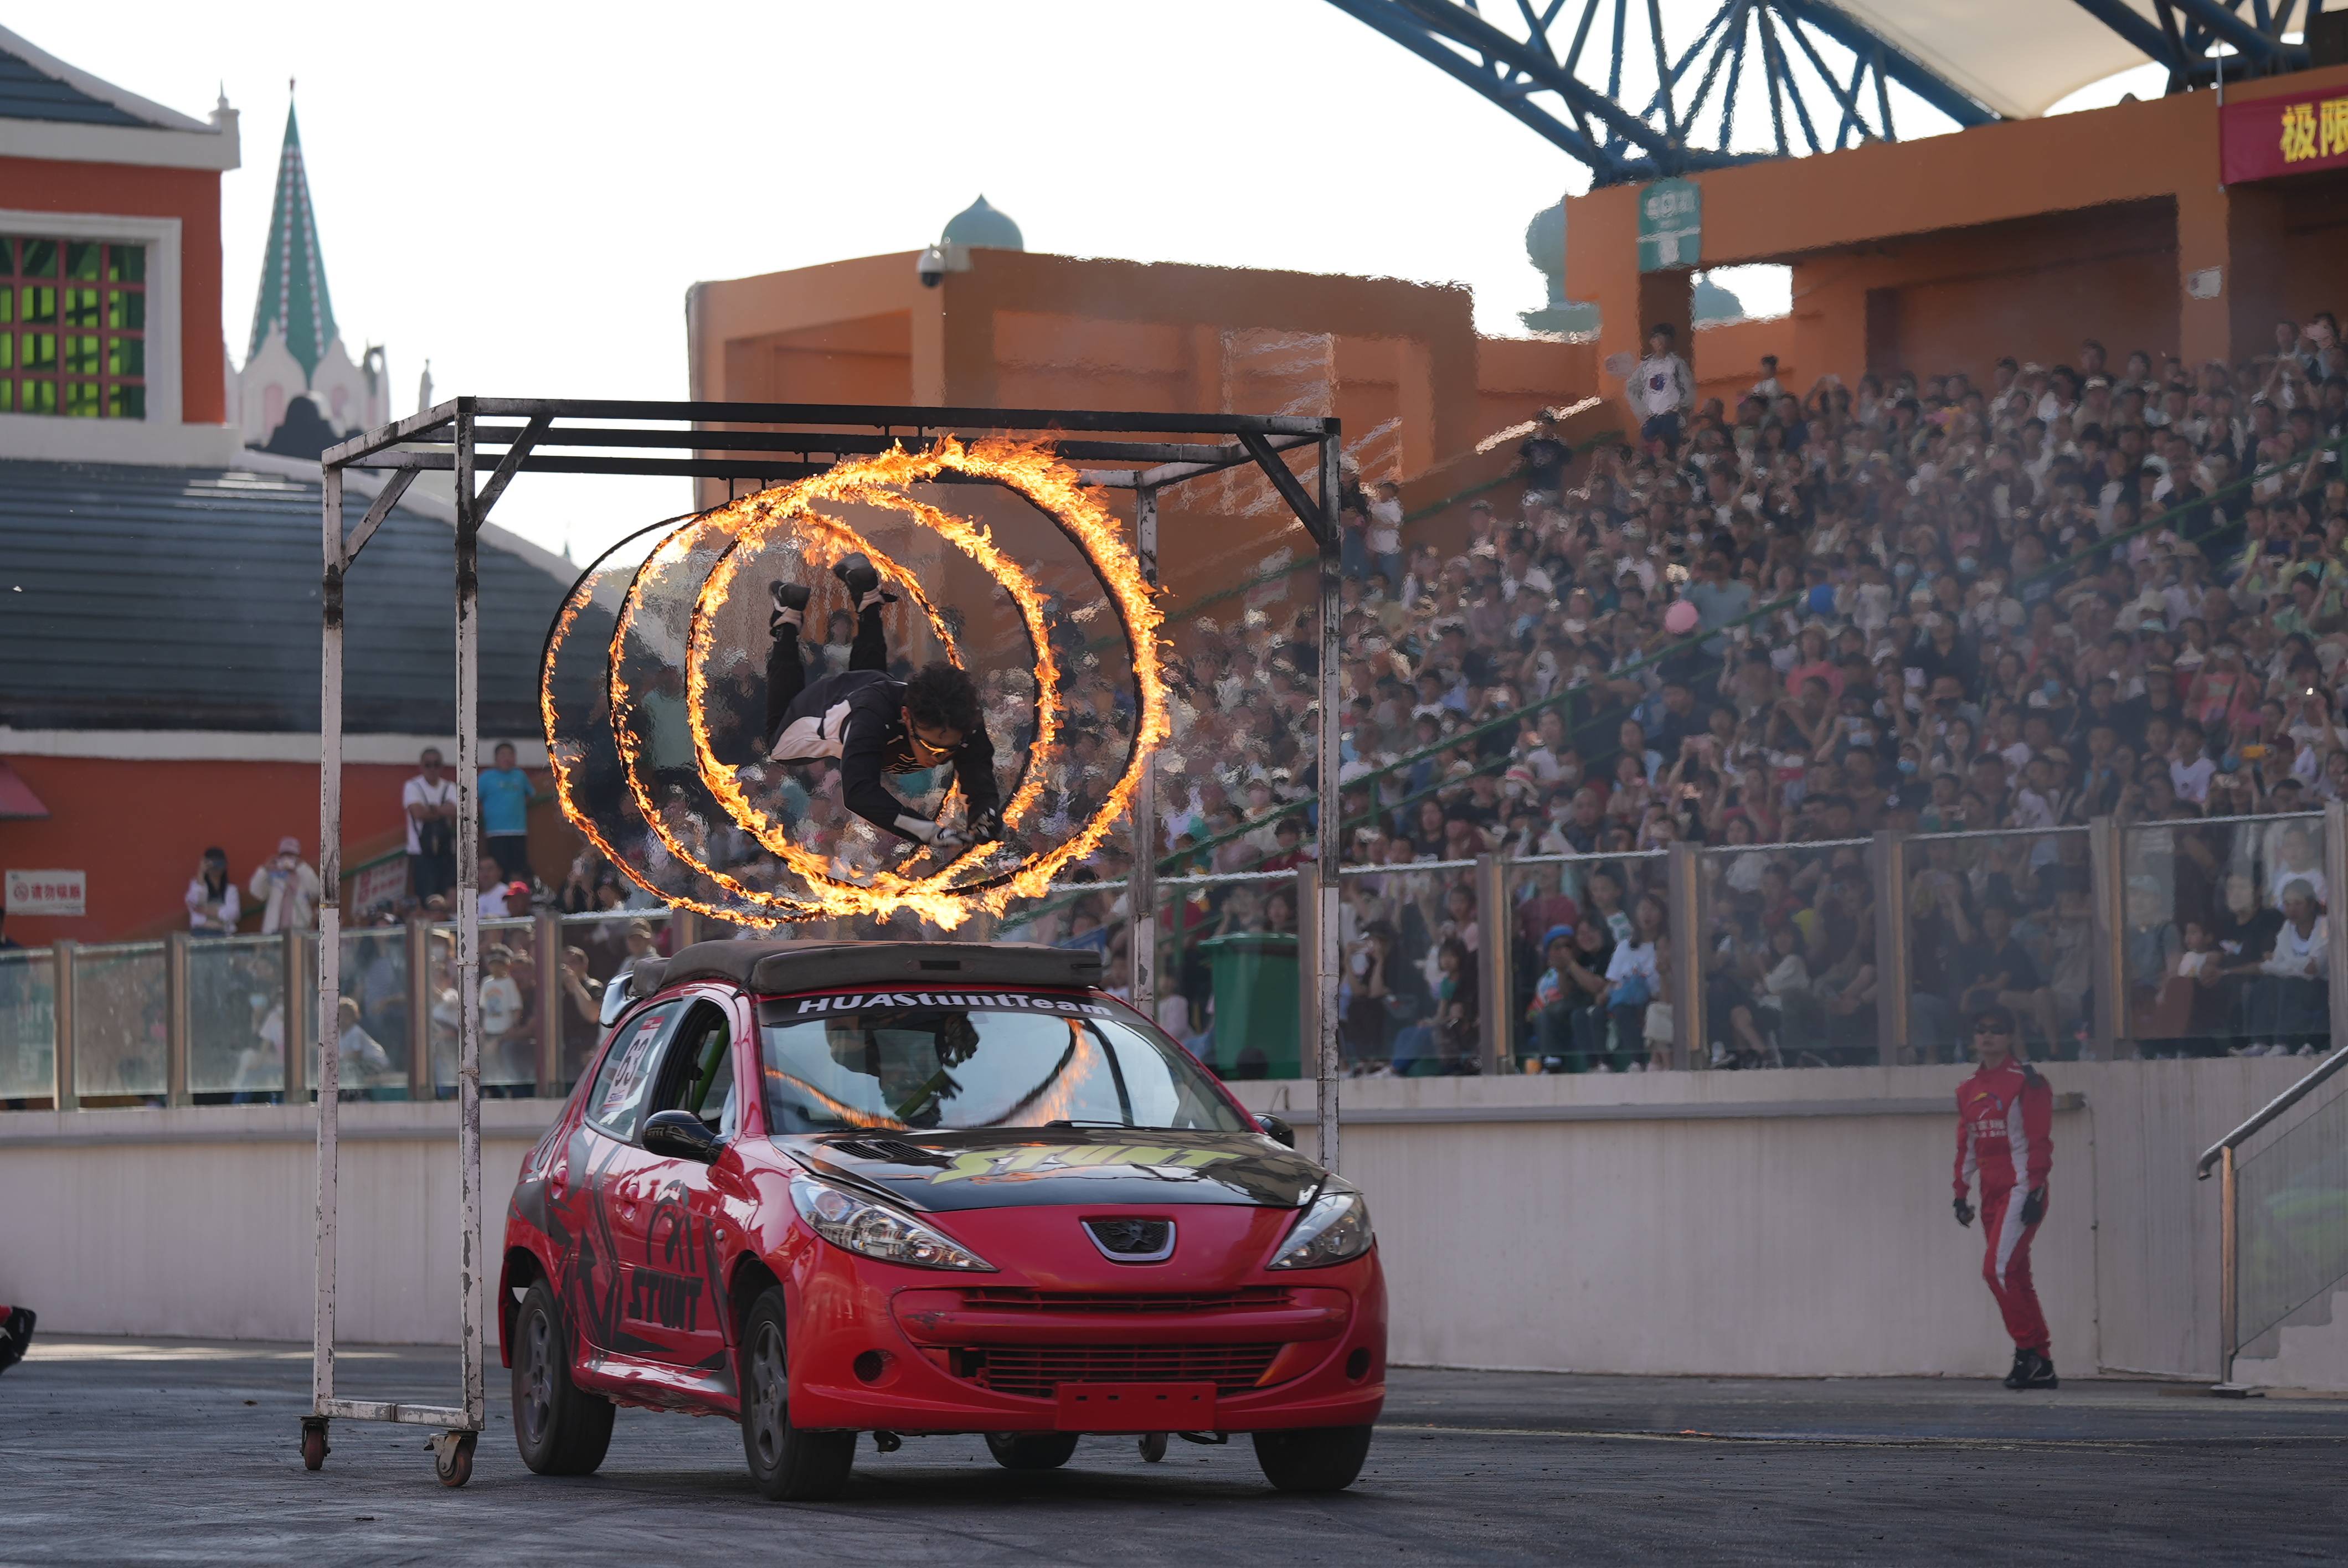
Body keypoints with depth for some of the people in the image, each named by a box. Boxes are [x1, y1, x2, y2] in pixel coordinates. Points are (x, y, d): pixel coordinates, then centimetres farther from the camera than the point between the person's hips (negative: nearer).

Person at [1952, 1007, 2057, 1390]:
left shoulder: (2026, 1082, -7)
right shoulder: (1968, 1089, 15)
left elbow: (2040, 1141, -12)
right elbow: (1966, 1147, 21)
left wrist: (2035, 1192, -17)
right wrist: (1962, 1194, 17)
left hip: (2020, 1190, -8)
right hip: (1991, 1195, 8)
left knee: (1998, 1268, -17)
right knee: (2015, 1278, 6)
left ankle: (2029, 1352, -10)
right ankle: (2041, 1366, 9)